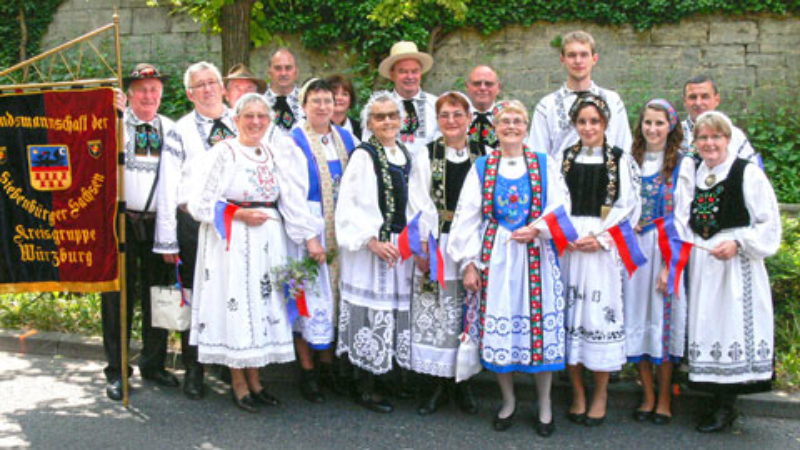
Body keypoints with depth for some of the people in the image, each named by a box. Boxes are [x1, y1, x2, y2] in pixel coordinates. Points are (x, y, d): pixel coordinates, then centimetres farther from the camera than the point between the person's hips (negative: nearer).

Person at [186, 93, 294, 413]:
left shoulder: (272, 155, 13)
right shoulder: (223, 152, -4)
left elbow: (288, 201, 17)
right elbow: (199, 203, -8)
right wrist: (240, 214, -14)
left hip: (268, 241, 6)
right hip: (233, 242, -5)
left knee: (262, 305, 8)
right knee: (236, 305, -4)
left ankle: (254, 380, 19)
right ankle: (238, 383, 9)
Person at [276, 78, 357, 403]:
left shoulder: (345, 138, 10)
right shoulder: (293, 144, -7)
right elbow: (292, 196, -12)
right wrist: (310, 237, -18)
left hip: (341, 229, 5)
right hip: (308, 229, -5)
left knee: (334, 294, 9)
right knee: (309, 296, -2)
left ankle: (328, 363, 21)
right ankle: (307, 372, 8)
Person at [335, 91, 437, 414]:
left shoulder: (408, 156, 11)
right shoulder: (363, 156, -9)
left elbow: (418, 205, 15)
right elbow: (348, 205, -14)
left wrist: (420, 243, 6)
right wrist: (372, 241, -19)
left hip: (402, 248, 6)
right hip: (370, 249, -6)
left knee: (395, 311, 11)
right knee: (370, 313, -2)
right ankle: (367, 390, 7)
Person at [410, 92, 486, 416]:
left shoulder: (481, 154, 7)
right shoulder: (427, 154, 2)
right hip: (437, 243, -1)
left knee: (467, 313, 5)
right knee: (435, 312, -1)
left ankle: (462, 384, 18)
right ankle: (440, 385, 11)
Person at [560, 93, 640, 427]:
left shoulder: (621, 160, 4)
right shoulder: (564, 158, 12)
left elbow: (628, 206, -1)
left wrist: (600, 237, -12)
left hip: (604, 246, -2)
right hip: (567, 246, 2)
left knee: (601, 311, -3)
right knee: (570, 312, 2)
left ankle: (600, 393, 10)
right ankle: (577, 392, 13)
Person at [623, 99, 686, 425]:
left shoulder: (679, 165, -4)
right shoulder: (631, 162, 10)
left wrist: (669, 264, -13)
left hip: (665, 251, -4)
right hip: (633, 249, 4)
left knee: (663, 316, 0)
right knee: (637, 317, 6)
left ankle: (664, 400, 12)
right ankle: (648, 396, 18)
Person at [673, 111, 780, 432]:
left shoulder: (748, 174, -7)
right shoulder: (689, 170, 9)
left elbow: (769, 224, -7)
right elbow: (682, 218, 14)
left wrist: (738, 243, -18)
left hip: (736, 263, -5)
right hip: (700, 261, 6)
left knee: (733, 326, -5)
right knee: (706, 325, 8)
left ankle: (725, 406, 5)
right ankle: (721, 403, 18)